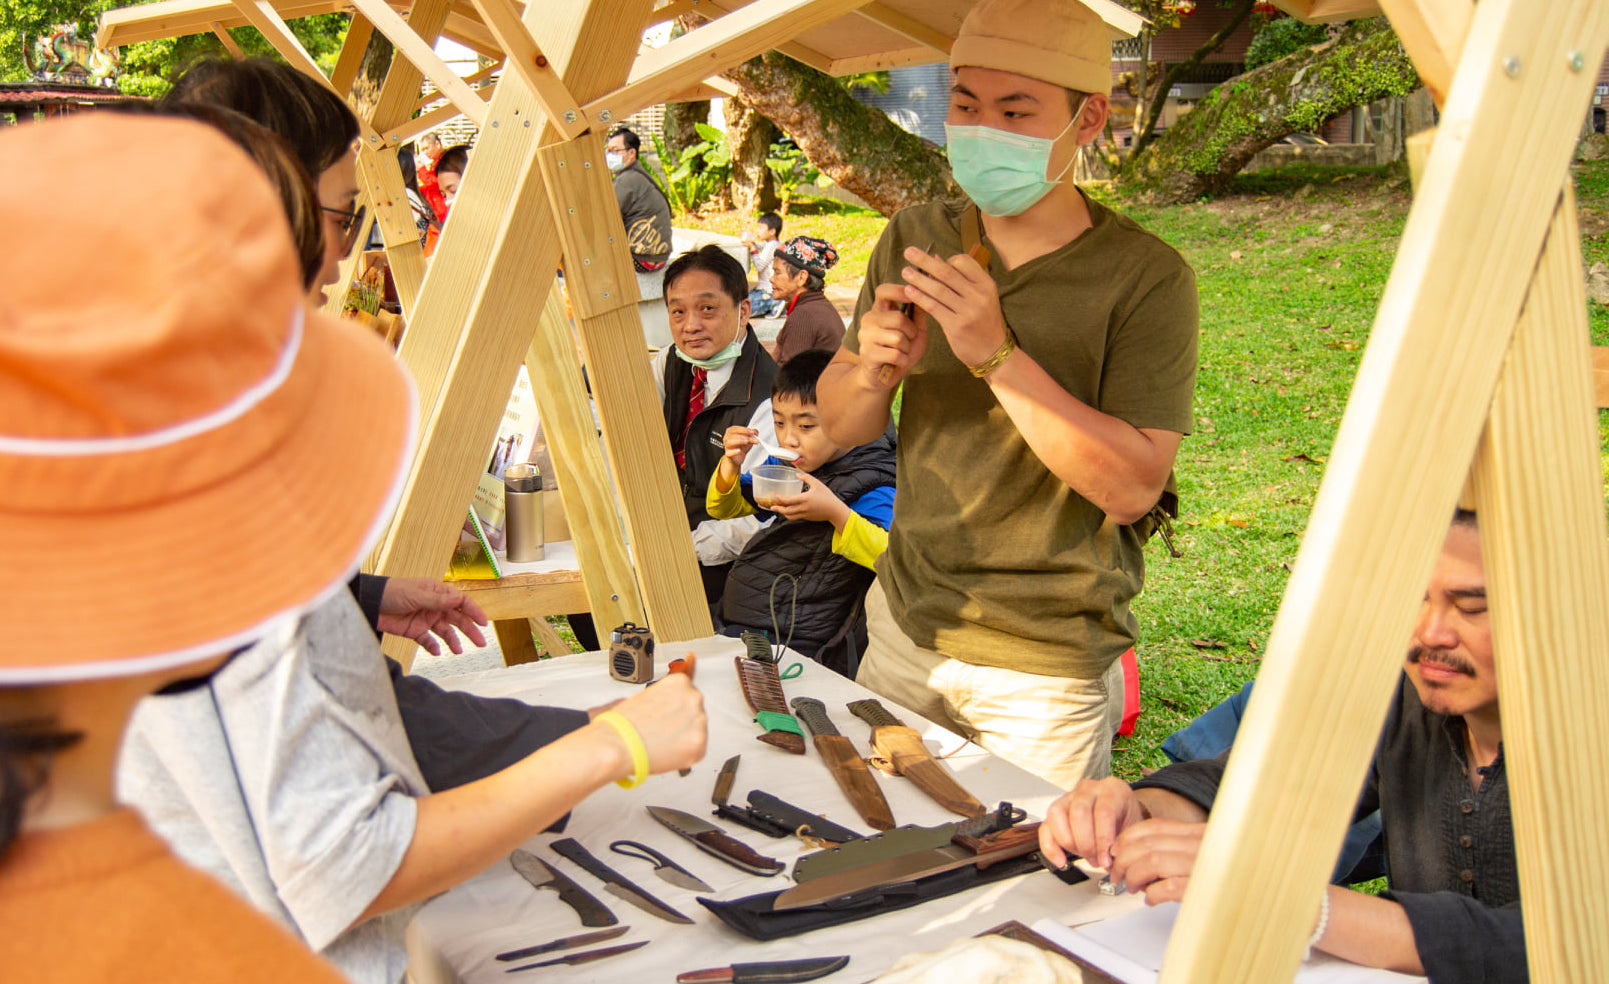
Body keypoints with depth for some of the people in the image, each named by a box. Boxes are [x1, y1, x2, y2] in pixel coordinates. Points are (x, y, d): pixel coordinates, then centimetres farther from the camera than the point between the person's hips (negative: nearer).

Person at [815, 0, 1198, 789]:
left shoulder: (1146, 278, -15)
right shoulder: (914, 239, 0)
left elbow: (1134, 488, -22)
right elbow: (840, 426, 4)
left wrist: (997, 354, -29)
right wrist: (873, 371, -19)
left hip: (1047, 671, -4)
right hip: (905, 626, 5)